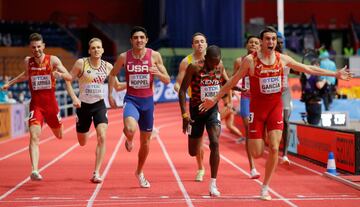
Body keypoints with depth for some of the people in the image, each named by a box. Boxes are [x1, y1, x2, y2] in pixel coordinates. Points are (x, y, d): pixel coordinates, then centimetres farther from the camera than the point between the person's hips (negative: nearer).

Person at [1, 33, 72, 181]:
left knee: (59, 136, 19)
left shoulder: (53, 60, -8)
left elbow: (69, 77, -13)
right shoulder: (28, 61, 0)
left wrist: (60, 74, -33)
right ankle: (34, 170, -28)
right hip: (35, 104, 0)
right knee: (34, 136, -20)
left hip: (51, 103, 0)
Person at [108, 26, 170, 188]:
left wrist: (158, 73, -22)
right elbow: (112, 74, 13)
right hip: (131, 100, -2)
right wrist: (110, 95, 6)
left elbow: (167, 80, -1)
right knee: (130, 129, -32)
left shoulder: (154, 56, -4)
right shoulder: (124, 57, -3)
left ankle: (139, 172, 34)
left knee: (145, 141, 11)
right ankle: (129, 139, 7)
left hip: (147, 101, 2)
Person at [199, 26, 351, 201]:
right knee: (257, 154, -4)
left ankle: (265, 188, 3)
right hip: (257, 108, -2)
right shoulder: (250, 60, -8)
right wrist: (215, 98, 0)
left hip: (276, 108, 2)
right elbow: (233, 81, 1)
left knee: (274, 148, -11)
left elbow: (308, 69, 9)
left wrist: (335, 74, 10)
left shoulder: (282, 59, 0)